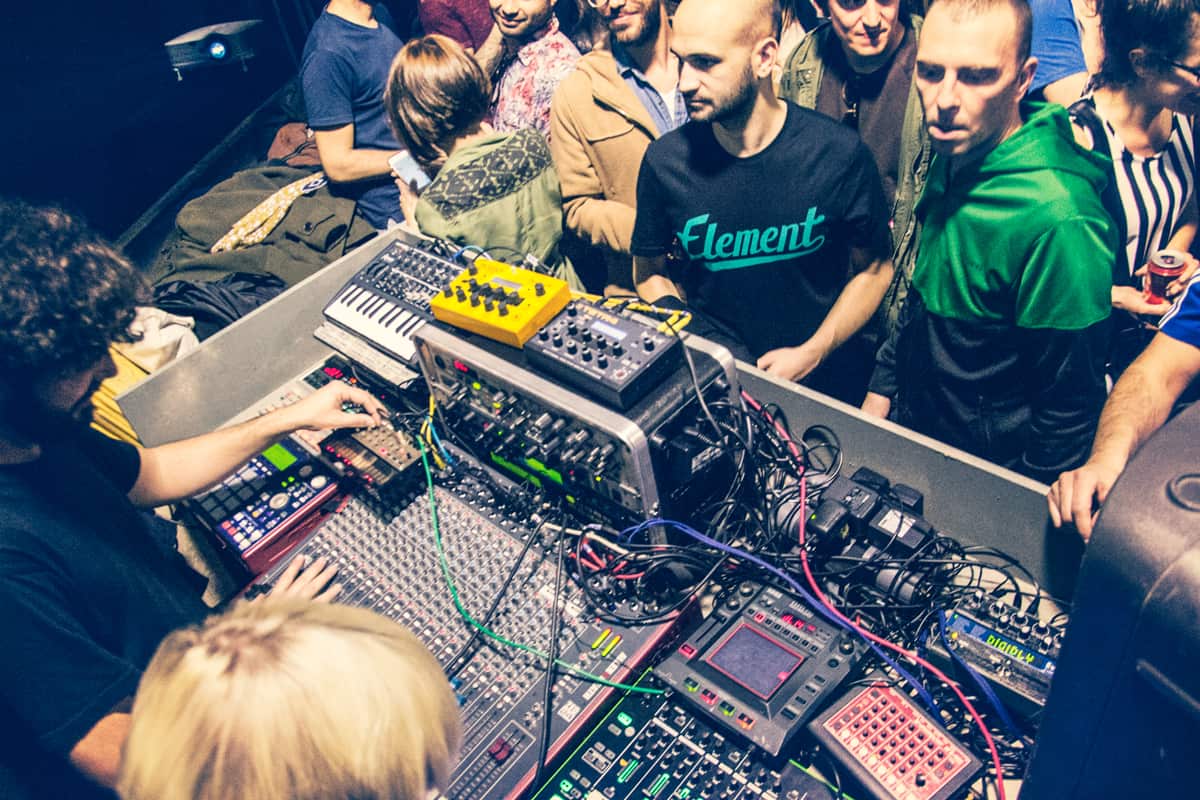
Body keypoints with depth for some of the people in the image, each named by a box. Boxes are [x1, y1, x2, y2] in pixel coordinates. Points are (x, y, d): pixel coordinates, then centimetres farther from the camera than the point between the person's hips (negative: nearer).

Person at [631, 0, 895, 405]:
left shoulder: (839, 154, -15)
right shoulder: (664, 160, -10)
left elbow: (874, 269, -2)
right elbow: (650, 273, 3)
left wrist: (811, 354, -13)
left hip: (825, 376, -1)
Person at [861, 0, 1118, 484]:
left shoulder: (1058, 219, -30)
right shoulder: (952, 158, -4)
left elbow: (1070, 403, -21)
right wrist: (882, 389, 11)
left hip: (987, 477, -7)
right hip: (910, 430, 7)